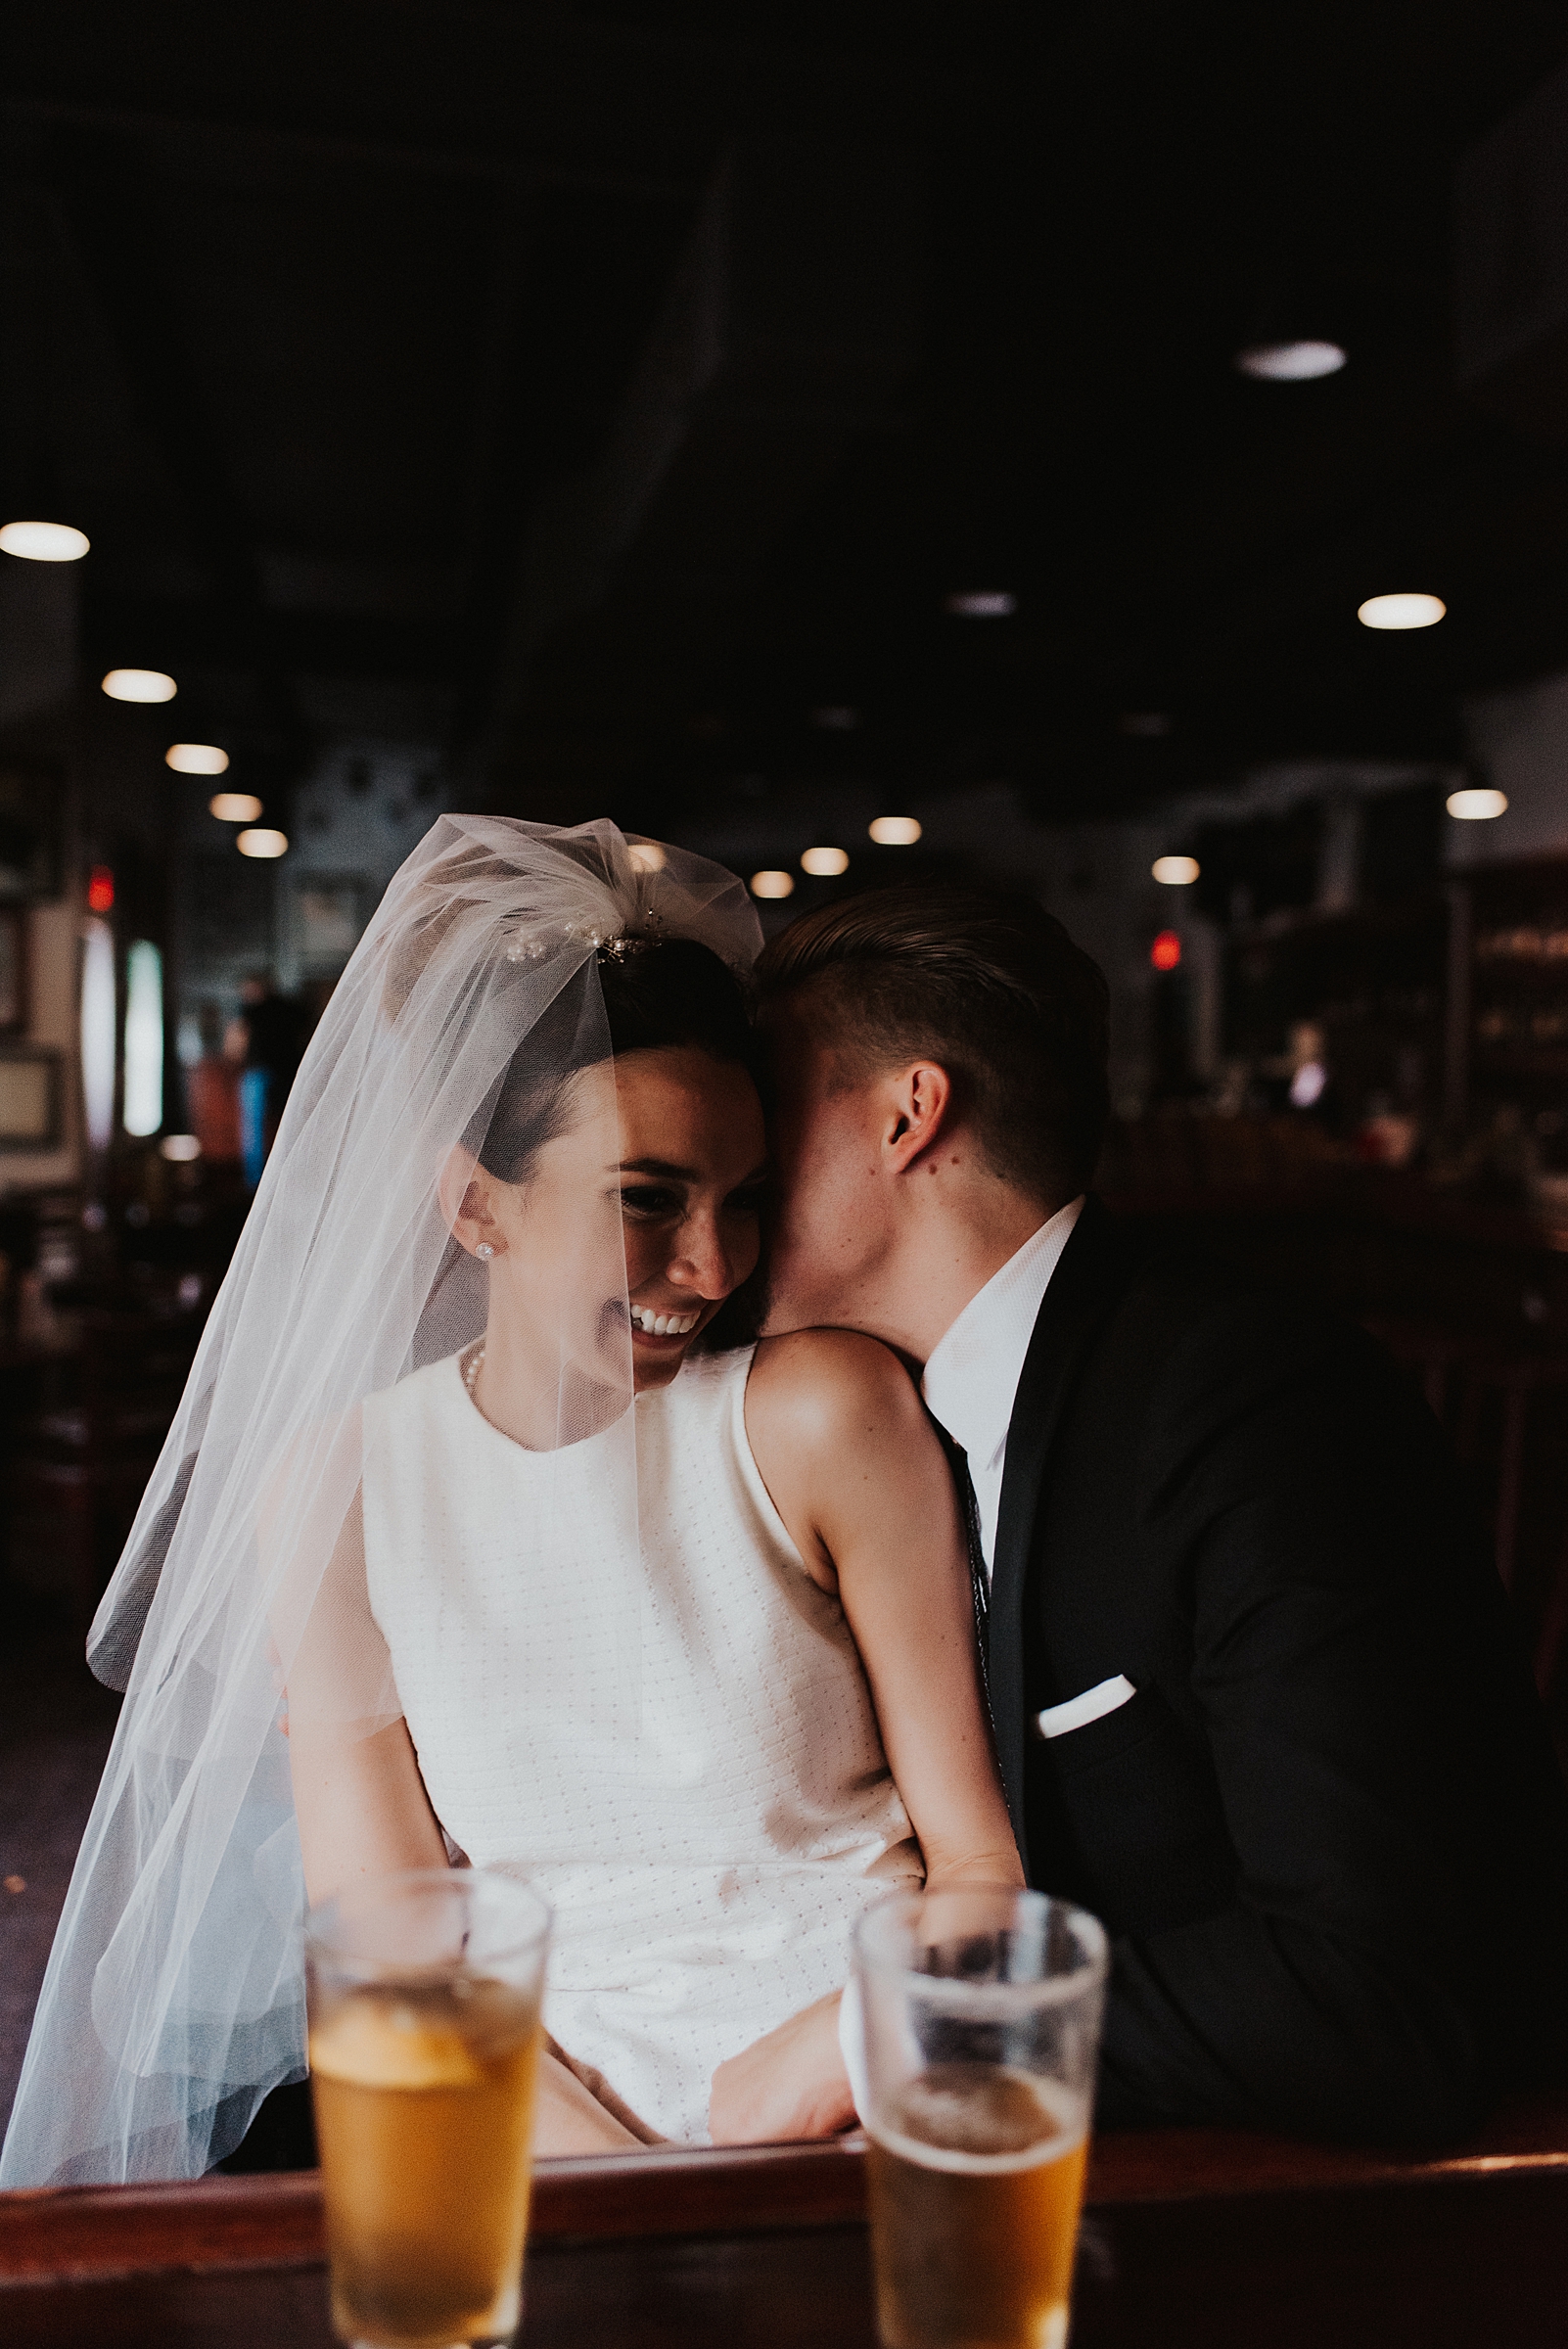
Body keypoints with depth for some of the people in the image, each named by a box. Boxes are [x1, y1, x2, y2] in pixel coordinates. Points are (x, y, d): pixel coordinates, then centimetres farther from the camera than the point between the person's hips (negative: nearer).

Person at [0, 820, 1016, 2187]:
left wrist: (777, 2101, -18)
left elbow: (978, 1864, -4)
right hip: (549, 2117, 3)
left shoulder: (825, 1417, -9)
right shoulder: (334, 1484, -2)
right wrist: (639, 2191, -15)